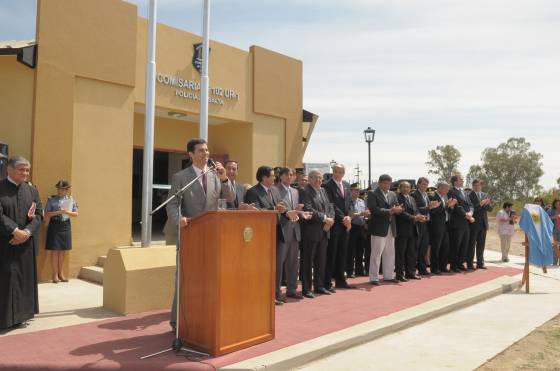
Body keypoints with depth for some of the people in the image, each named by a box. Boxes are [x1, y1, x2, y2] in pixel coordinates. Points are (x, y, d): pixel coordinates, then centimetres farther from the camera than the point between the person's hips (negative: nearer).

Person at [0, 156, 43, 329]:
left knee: (24, 277, 8)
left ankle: (20, 315, 18)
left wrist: (26, 232, -14)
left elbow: (38, 215, 1)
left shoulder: (32, 191, 8)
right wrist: (15, 231, -21)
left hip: (25, 243, 4)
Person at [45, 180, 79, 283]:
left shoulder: (70, 200, 6)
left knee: (63, 251, 9)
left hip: (66, 226, 3)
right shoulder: (51, 199, -2)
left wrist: (67, 212, -13)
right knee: (54, 251, 0)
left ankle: (61, 273, 19)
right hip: (54, 225, -3)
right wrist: (57, 212, -18)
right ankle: (55, 274, 11)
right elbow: (46, 214, -5)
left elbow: (76, 214, 3)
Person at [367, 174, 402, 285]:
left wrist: (398, 209, -14)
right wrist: (389, 211, -20)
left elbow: (397, 208, 11)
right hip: (379, 228, -7)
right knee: (376, 254, -2)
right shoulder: (372, 194, -5)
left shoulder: (393, 194, 15)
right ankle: (374, 278, 4)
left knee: (390, 254, 13)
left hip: (391, 228, 7)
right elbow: (373, 209, -17)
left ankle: (388, 276, 23)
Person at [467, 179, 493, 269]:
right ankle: (469, 264, 4)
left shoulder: (485, 195, 13)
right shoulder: (469, 195, -6)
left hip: (483, 223, 6)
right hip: (473, 223, -6)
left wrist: (486, 204, -12)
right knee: (471, 244, -1)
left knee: (481, 244, 10)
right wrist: (480, 204, -23)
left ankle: (480, 263, 18)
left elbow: (490, 208, 8)